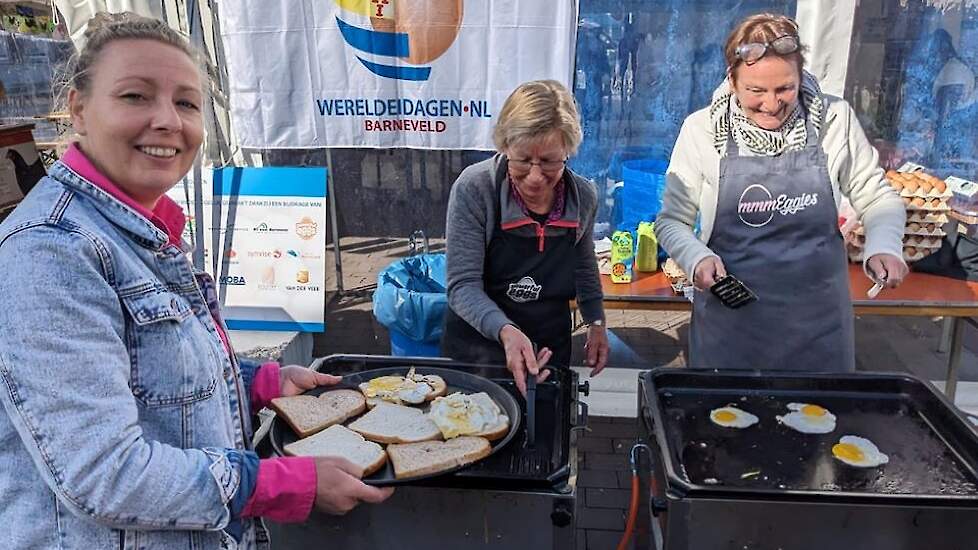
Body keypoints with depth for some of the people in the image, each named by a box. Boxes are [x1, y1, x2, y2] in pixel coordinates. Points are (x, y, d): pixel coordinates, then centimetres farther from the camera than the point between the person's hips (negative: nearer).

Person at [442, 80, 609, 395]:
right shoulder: (473, 189, -21)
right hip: (477, 349, -3)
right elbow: (463, 285, -23)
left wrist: (596, 322, 5)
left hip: (552, 348, 3)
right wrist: (505, 330, -38)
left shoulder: (584, 196, -8)